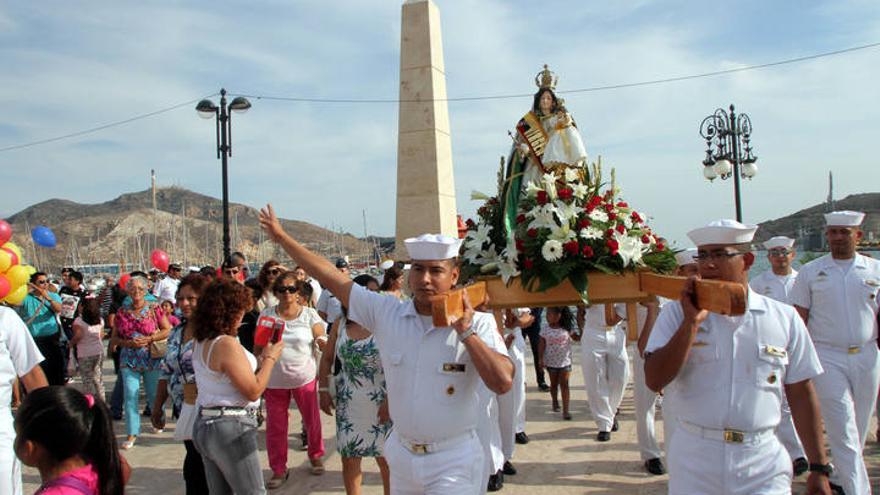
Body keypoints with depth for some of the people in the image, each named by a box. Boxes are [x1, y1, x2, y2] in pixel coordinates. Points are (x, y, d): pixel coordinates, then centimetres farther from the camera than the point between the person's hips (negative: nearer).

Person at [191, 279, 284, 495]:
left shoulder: (200, 343, 8)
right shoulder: (227, 343, -19)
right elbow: (253, 391, -17)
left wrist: (259, 358, 13)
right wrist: (270, 358, -5)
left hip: (203, 425, 9)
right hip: (231, 428, -9)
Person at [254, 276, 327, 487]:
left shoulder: (309, 314, -3)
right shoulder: (266, 315, 1)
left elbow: (323, 340, -4)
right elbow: (258, 347, 7)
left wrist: (322, 341, -26)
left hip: (305, 377, -1)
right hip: (274, 380, 1)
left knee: (312, 419, 12)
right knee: (275, 426, 8)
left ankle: (315, 456, 37)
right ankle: (278, 470, 23)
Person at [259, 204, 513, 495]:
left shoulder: (478, 323, -10)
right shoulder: (386, 313, -2)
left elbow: (503, 383, -21)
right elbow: (331, 278, 3)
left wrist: (466, 331, -25)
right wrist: (281, 236, 7)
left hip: (453, 462, -3)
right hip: (401, 455, 4)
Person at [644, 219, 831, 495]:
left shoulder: (784, 317, 2)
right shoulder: (677, 312, -1)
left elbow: (801, 394, 6)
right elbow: (655, 381, -10)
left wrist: (819, 468, 6)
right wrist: (691, 323, -17)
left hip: (762, 463, 1)